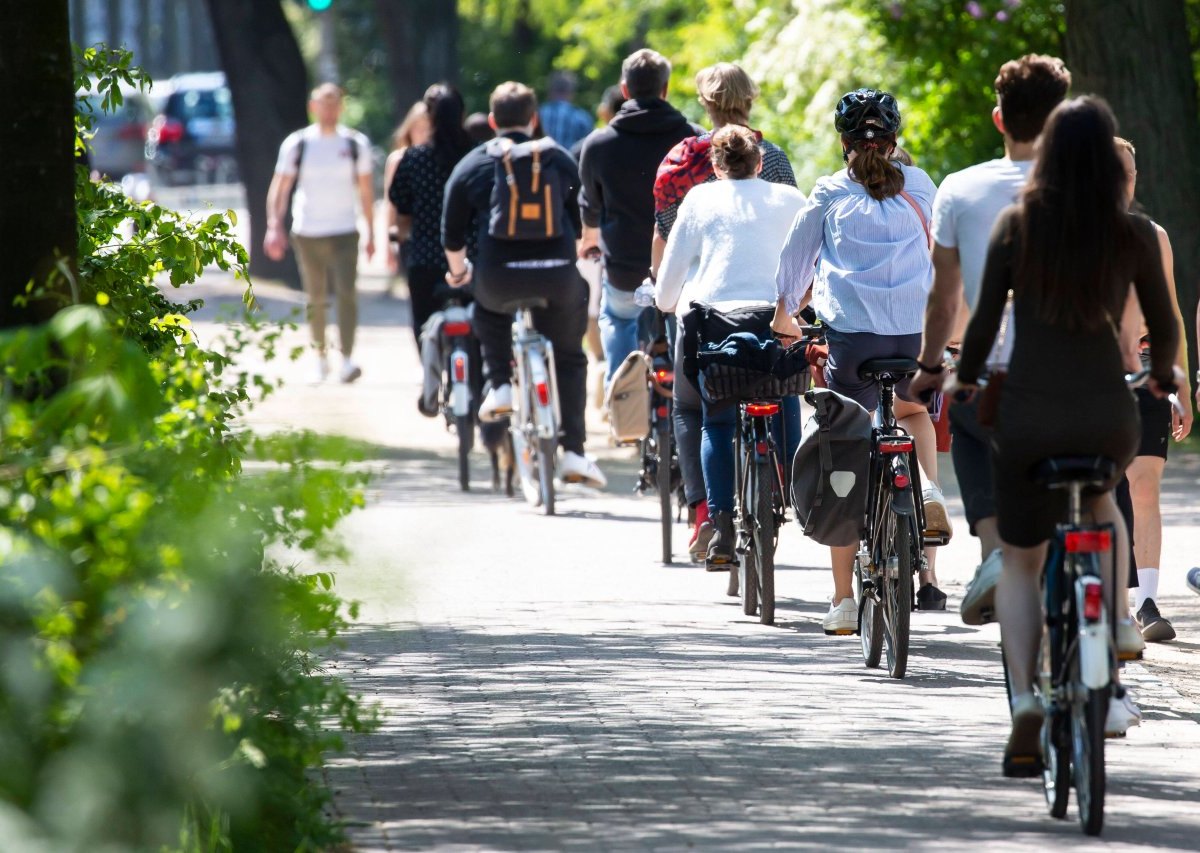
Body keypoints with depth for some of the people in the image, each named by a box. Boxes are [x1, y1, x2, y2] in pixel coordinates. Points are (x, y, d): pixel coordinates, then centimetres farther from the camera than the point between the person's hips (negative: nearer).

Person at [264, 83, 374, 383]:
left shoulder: (356, 144, 6)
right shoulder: (297, 144, 2)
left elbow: (365, 191, 11)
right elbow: (279, 188, 1)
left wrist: (371, 233, 10)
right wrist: (274, 226, -11)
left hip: (344, 233, -1)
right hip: (307, 233, 1)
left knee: (346, 292, -15)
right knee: (315, 297, 8)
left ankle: (347, 358, -20)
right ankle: (320, 356, 21)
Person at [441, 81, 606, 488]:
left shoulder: (471, 166, 9)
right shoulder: (559, 159, 12)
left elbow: (452, 233, 11)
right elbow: (581, 219, 20)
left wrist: (458, 271, 30)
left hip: (499, 275, 0)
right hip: (558, 277, 1)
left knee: (487, 304, 36)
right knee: (569, 358, 18)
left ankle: (499, 386, 19)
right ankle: (573, 451, 10)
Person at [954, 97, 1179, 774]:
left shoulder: (1016, 225, -4)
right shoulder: (1134, 235, -2)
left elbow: (985, 319, -1)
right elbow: (1165, 325, 7)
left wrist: (967, 378, 18)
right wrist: (1164, 374, 28)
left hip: (1028, 419, -1)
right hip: (1109, 419, 1)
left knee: (1020, 562, 14)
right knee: (1102, 502, 33)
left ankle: (1026, 700, -1)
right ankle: (1116, 619, 14)